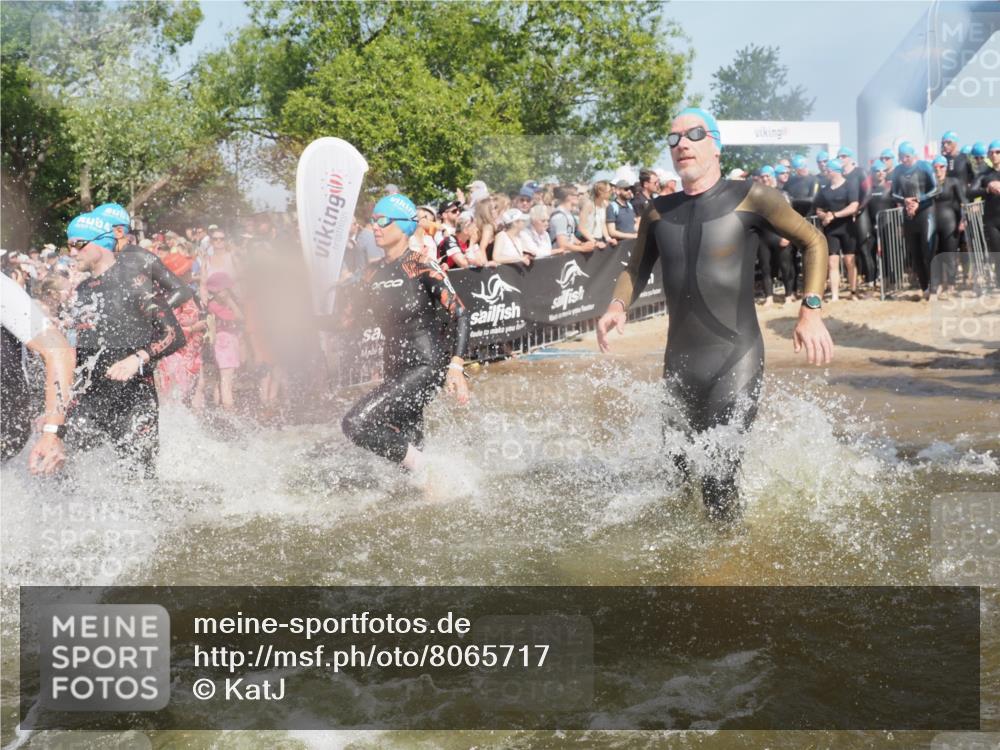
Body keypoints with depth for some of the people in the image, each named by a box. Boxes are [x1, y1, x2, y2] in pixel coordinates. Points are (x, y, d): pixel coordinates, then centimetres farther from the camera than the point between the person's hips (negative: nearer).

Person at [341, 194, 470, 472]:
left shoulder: (422, 267, -10)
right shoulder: (373, 273, 11)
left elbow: (460, 314, -12)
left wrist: (456, 368, -18)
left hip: (427, 367, -7)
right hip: (395, 371, 7)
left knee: (356, 423, -20)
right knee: (409, 445, 11)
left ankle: (424, 468, -8)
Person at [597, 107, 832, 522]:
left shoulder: (747, 198, -5)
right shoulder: (658, 213, 8)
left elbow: (813, 242, 0)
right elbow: (636, 269, 21)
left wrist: (811, 310, -12)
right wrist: (617, 306, 0)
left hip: (736, 358, -5)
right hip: (679, 360, 5)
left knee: (718, 477, -14)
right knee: (681, 468, 14)